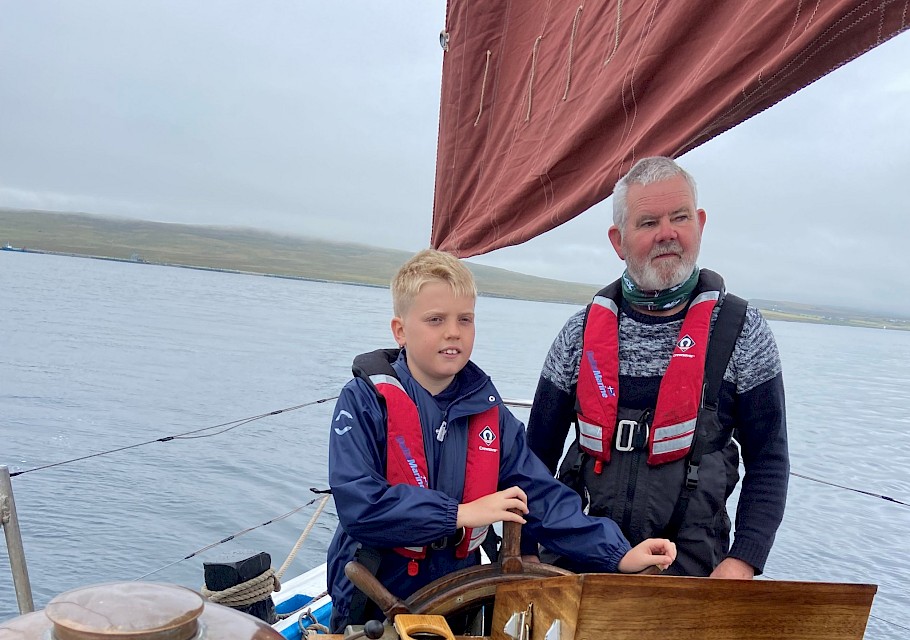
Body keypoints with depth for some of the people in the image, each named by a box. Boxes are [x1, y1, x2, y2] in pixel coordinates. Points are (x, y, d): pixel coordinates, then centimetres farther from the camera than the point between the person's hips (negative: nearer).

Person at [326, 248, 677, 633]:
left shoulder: (486, 410, -2)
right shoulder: (364, 400, -15)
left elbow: (540, 494, -4)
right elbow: (358, 503, -25)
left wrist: (618, 555, -14)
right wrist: (461, 514, -24)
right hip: (372, 604, -4)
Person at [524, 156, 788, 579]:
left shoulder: (741, 330, -4)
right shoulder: (582, 331, 0)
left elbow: (767, 462, -1)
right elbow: (539, 453, 7)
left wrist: (743, 562, -12)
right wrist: (525, 553, 3)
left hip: (690, 564, -1)